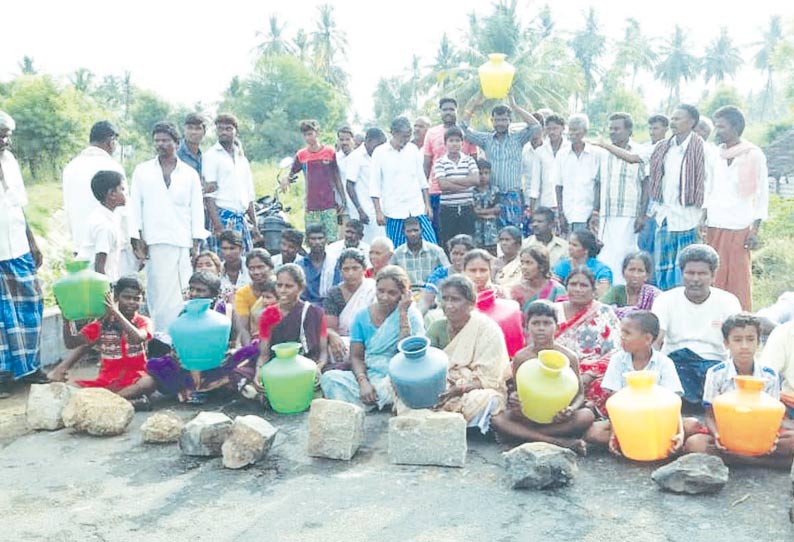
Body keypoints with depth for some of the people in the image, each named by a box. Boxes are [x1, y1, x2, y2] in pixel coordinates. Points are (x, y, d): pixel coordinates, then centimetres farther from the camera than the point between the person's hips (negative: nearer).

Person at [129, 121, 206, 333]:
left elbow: (197, 208, 10)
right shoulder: (142, 171, 12)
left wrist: (196, 242, 2)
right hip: (155, 243, 0)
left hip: (183, 243, 0)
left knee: (184, 294, -5)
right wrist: (137, 239, 0)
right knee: (161, 294, -4)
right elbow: (135, 206, 9)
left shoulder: (190, 174, 13)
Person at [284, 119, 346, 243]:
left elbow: (336, 177, 8)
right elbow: (292, 173, 11)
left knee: (332, 240, -2)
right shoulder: (301, 155, 5)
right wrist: (286, 180, -13)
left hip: (329, 205, -1)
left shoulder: (330, 152, 3)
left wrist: (343, 200, 6)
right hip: (311, 207, 1)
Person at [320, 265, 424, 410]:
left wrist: (403, 313, -15)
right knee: (329, 377, -22)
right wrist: (363, 382, -15)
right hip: (367, 377, 4)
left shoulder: (411, 315, -1)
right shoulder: (362, 316, 9)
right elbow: (356, 356, 5)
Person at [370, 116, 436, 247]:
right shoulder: (380, 153, -3)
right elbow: (374, 185, -3)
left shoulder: (413, 150, 8)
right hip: (394, 212, -3)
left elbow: (422, 179, 14)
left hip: (418, 209, 3)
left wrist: (427, 205, 10)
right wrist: (378, 211, -8)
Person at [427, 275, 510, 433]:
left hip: (481, 390, -4)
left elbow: (488, 378, -15)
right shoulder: (438, 327, 4)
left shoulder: (488, 329, -11)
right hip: (444, 388, 4)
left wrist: (457, 390, -31)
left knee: (480, 401, -38)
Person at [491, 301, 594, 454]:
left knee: (587, 415, -29)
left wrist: (571, 409, -23)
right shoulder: (520, 357, 0)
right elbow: (517, 390, 8)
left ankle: (522, 435, -24)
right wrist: (513, 399, -18)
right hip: (528, 416, 1)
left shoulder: (568, 356, -4)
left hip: (558, 417, -1)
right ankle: (560, 442, -30)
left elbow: (580, 394, -1)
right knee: (498, 419, -25)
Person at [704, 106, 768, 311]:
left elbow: (762, 194, 0)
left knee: (738, 280, -2)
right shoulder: (717, 154, 11)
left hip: (739, 229, -4)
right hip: (714, 227, 4)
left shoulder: (754, 155, -1)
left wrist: (755, 230, -7)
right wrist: (703, 218, 5)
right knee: (714, 280, 5)